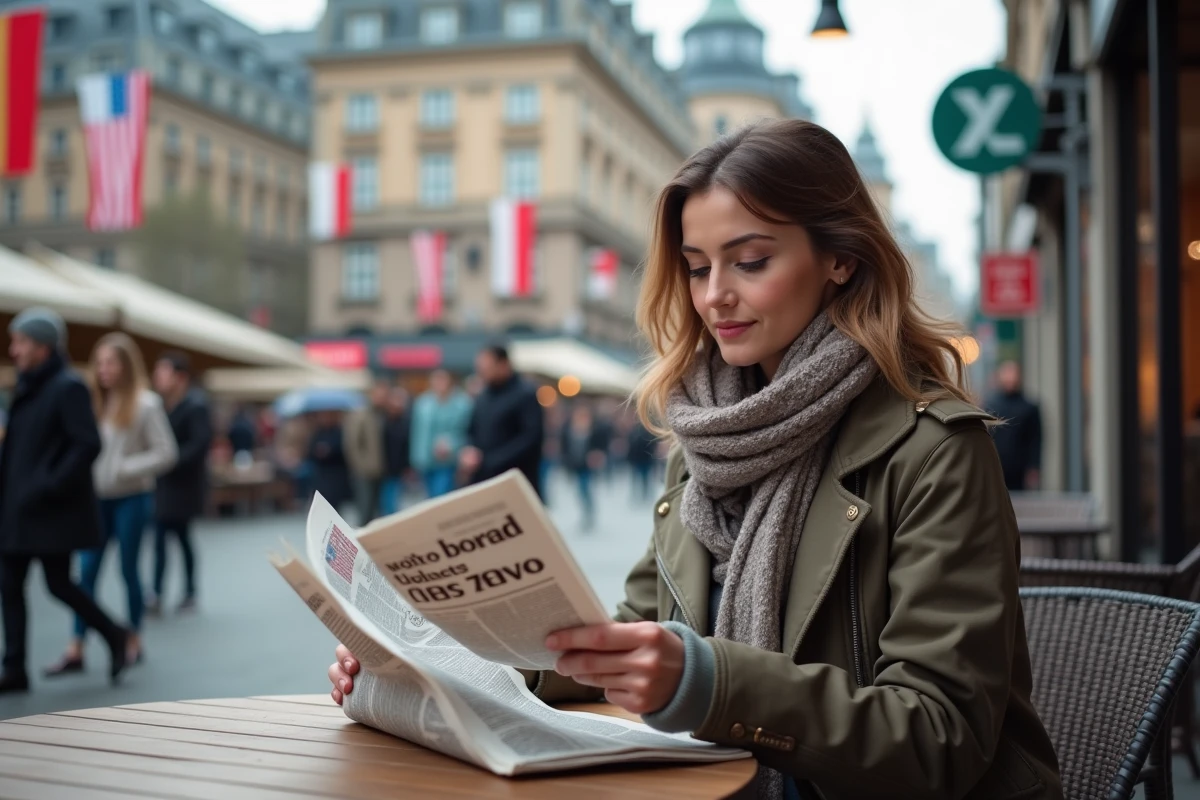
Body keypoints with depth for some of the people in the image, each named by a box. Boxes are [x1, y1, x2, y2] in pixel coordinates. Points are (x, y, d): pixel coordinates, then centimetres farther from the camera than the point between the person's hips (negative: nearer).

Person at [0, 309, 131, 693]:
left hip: (53, 510, -8)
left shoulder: (67, 387, -13)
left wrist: (50, 486, -22)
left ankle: (114, 635, 19)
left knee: (58, 583, -2)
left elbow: (88, 445, -19)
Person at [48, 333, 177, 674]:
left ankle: (134, 642, 20)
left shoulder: (145, 404, -6)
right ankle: (75, 650, 0)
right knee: (86, 571, -1)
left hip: (131, 498, -4)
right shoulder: (96, 402, 6)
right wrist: (88, 471, -7)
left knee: (128, 569, 5)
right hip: (97, 498, 4)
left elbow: (167, 453, -8)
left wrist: (125, 469, -13)